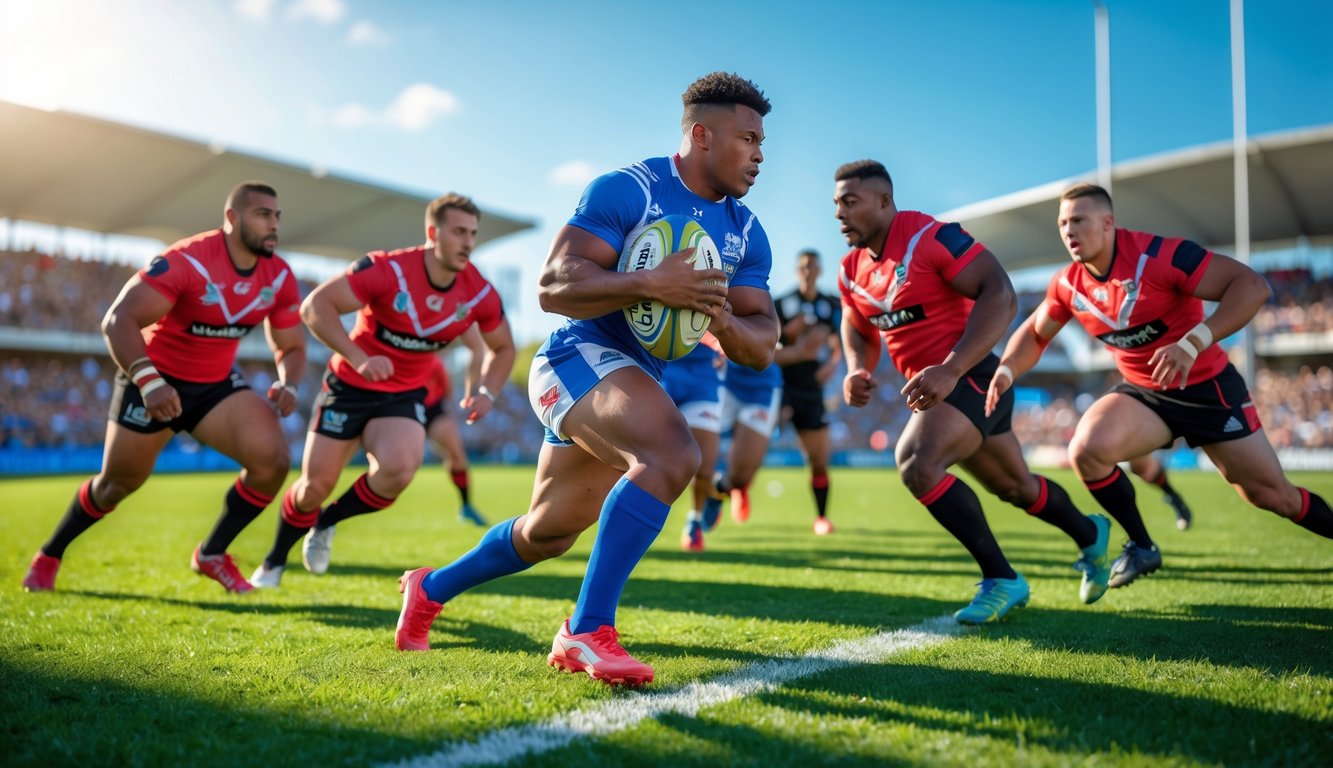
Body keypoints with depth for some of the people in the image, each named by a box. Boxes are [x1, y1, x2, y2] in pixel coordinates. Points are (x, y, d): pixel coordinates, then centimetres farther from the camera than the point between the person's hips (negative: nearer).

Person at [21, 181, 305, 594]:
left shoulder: (279, 277, -8)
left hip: (217, 384, 5)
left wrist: (288, 385, -17)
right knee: (119, 482, 7)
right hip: (155, 381, -5)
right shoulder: (186, 261, -26)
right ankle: (49, 555, 36)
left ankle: (212, 554, 6)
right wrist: (149, 382, -42)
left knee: (273, 460, -14)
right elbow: (117, 321, -30)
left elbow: (290, 347, 4)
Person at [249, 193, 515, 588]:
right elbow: (315, 305, -24)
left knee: (398, 470, -25)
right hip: (349, 387, -2)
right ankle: (275, 561, 30)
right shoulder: (387, 269, -23)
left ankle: (325, 524, 6)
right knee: (315, 485, -1)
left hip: (405, 395, 2)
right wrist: (359, 359, -35)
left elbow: (503, 348, 7)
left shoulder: (480, 295, -10)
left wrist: (486, 392, -11)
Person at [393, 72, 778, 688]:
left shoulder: (747, 235, 9)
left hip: (638, 381, 8)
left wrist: (723, 319, -17)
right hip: (580, 357, -8)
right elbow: (552, 286, -20)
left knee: (546, 535, 18)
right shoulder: (625, 191, -11)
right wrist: (648, 283, -32)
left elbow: (761, 348, 5)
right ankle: (587, 630, -28)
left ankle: (431, 589, 43)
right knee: (672, 455, -34)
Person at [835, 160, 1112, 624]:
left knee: (916, 463, -29)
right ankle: (1090, 533, 50)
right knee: (1015, 487, 21)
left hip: (971, 377, -8)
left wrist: (950, 370, -35)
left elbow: (1000, 295, -26)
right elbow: (857, 328, 20)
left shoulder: (929, 237, -19)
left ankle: (1001, 580, -15)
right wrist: (857, 371, -4)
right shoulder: (852, 269, 6)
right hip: (934, 389, 8)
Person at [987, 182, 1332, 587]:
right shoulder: (1067, 285, -7)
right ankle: (1141, 547, -3)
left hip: (1208, 388, -4)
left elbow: (1252, 286, -30)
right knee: (1086, 449, -23)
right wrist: (1006, 370, -12)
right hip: (1143, 393, 4)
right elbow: (1034, 333, 9)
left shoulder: (1160, 255, -25)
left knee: (1274, 496, 2)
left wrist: (1194, 343, -42)